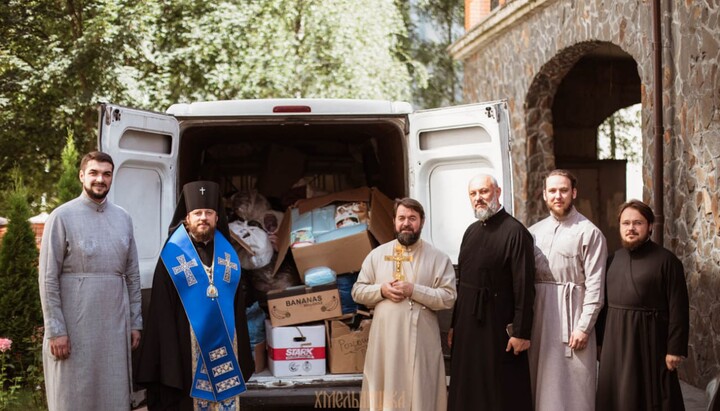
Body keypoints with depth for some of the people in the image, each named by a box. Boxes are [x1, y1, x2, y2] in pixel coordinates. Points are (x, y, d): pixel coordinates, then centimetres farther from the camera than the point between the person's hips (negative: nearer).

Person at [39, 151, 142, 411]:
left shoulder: (123, 218, 10)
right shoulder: (63, 216, -4)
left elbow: (133, 275, 12)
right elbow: (48, 278, -7)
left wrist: (135, 322, 8)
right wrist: (56, 330, -11)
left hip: (116, 325, 4)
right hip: (75, 325, -4)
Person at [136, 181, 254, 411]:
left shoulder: (229, 255, 10)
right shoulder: (172, 256, -2)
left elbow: (239, 307, 13)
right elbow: (162, 312, -4)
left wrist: (242, 353, 9)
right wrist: (168, 355, -10)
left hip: (224, 347, 4)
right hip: (187, 348, -4)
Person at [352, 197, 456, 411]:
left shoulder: (438, 258, 0)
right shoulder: (377, 255, 8)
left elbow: (448, 298, -7)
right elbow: (357, 292, 9)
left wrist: (413, 290, -15)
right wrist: (381, 290, -9)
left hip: (421, 340, -2)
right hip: (385, 338, 2)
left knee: (420, 393, 2)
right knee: (385, 391, 7)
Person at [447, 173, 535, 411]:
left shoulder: (515, 232, -13)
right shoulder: (471, 231, 11)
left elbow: (524, 286, -15)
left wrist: (521, 332, -16)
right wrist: (454, 325, 13)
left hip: (499, 328, -7)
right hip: (468, 326, 7)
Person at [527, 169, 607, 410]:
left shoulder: (589, 233, -6)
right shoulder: (534, 232, 9)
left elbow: (595, 285, -9)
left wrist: (584, 327, -14)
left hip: (571, 312, -5)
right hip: (539, 312, 5)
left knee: (572, 384, 0)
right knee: (541, 380, 12)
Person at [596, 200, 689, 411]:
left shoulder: (666, 260, -8)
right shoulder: (613, 260, 10)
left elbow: (678, 309, -11)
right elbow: (605, 302, 12)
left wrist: (675, 349, -15)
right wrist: (601, 341, 9)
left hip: (649, 341, -5)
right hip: (615, 342, 5)